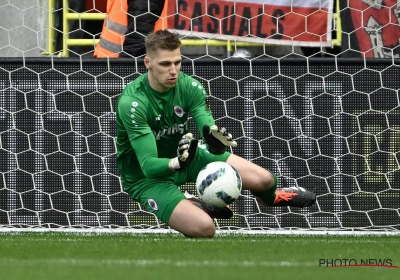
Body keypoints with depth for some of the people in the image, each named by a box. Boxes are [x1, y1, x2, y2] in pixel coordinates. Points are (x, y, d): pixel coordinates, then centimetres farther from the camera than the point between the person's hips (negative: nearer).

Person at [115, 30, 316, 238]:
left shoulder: (189, 86, -15)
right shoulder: (132, 102, -30)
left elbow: (209, 129, -21)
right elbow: (148, 165, -33)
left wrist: (216, 141, -46)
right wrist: (177, 163, -54)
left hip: (182, 153, 5)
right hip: (146, 176, -5)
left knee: (263, 180, -6)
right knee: (203, 227, -31)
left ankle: (271, 197, 33)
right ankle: (187, 206, 7)